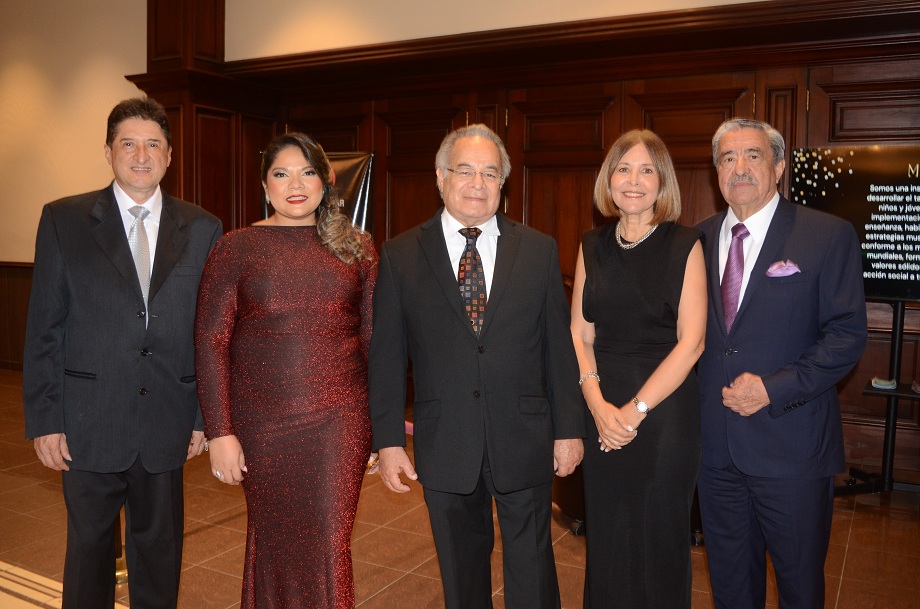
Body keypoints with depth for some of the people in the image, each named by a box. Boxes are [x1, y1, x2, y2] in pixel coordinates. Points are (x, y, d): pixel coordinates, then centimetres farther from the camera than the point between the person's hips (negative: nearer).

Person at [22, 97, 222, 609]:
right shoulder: (64, 220, 0)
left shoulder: (202, 230, 3)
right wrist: (44, 420, -4)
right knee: (89, 547, 13)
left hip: (167, 425, 1)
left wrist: (204, 416, 2)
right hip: (89, 423, -1)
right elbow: (43, 329, -1)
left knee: (160, 548, 15)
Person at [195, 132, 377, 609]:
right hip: (263, 423, 0)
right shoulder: (235, 248, 1)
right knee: (273, 540, 16)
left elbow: (373, 335, 6)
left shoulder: (357, 247, 5)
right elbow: (210, 341, -3)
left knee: (329, 546, 4)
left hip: (341, 421, 0)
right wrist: (219, 433, -8)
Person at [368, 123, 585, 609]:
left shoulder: (539, 250, 1)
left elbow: (559, 346, 2)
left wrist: (568, 428, 2)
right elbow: (386, 355, 0)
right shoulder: (400, 256, -1)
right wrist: (388, 440, -3)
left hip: (524, 442, 0)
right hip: (444, 445, 0)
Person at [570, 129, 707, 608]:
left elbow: (690, 341, -10)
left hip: (664, 410, -3)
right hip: (601, 411, 3)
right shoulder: (592, 247, 6)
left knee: (658, 536, 9)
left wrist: (636, 409, -14)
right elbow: (579, 334, 4)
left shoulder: (684, 246, -5)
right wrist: (598, 404, -10)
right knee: (605, 534, 13)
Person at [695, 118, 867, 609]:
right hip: (714, 441, 4)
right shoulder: (700, 239, 6)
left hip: (792, 444, -3)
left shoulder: (829, 236, -5)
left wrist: (774, 389, -18)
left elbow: (847, 335, -9)